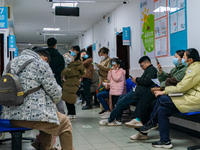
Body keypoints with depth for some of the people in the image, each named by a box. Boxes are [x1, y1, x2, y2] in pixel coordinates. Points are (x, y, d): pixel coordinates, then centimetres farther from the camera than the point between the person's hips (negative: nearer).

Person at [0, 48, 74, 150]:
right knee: (65, 123, 12)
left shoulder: (11, 63, 16)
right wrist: (54, 101, 19)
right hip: (32, 115, -8)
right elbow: (55, 91, -5)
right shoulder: (40, 64, -7)